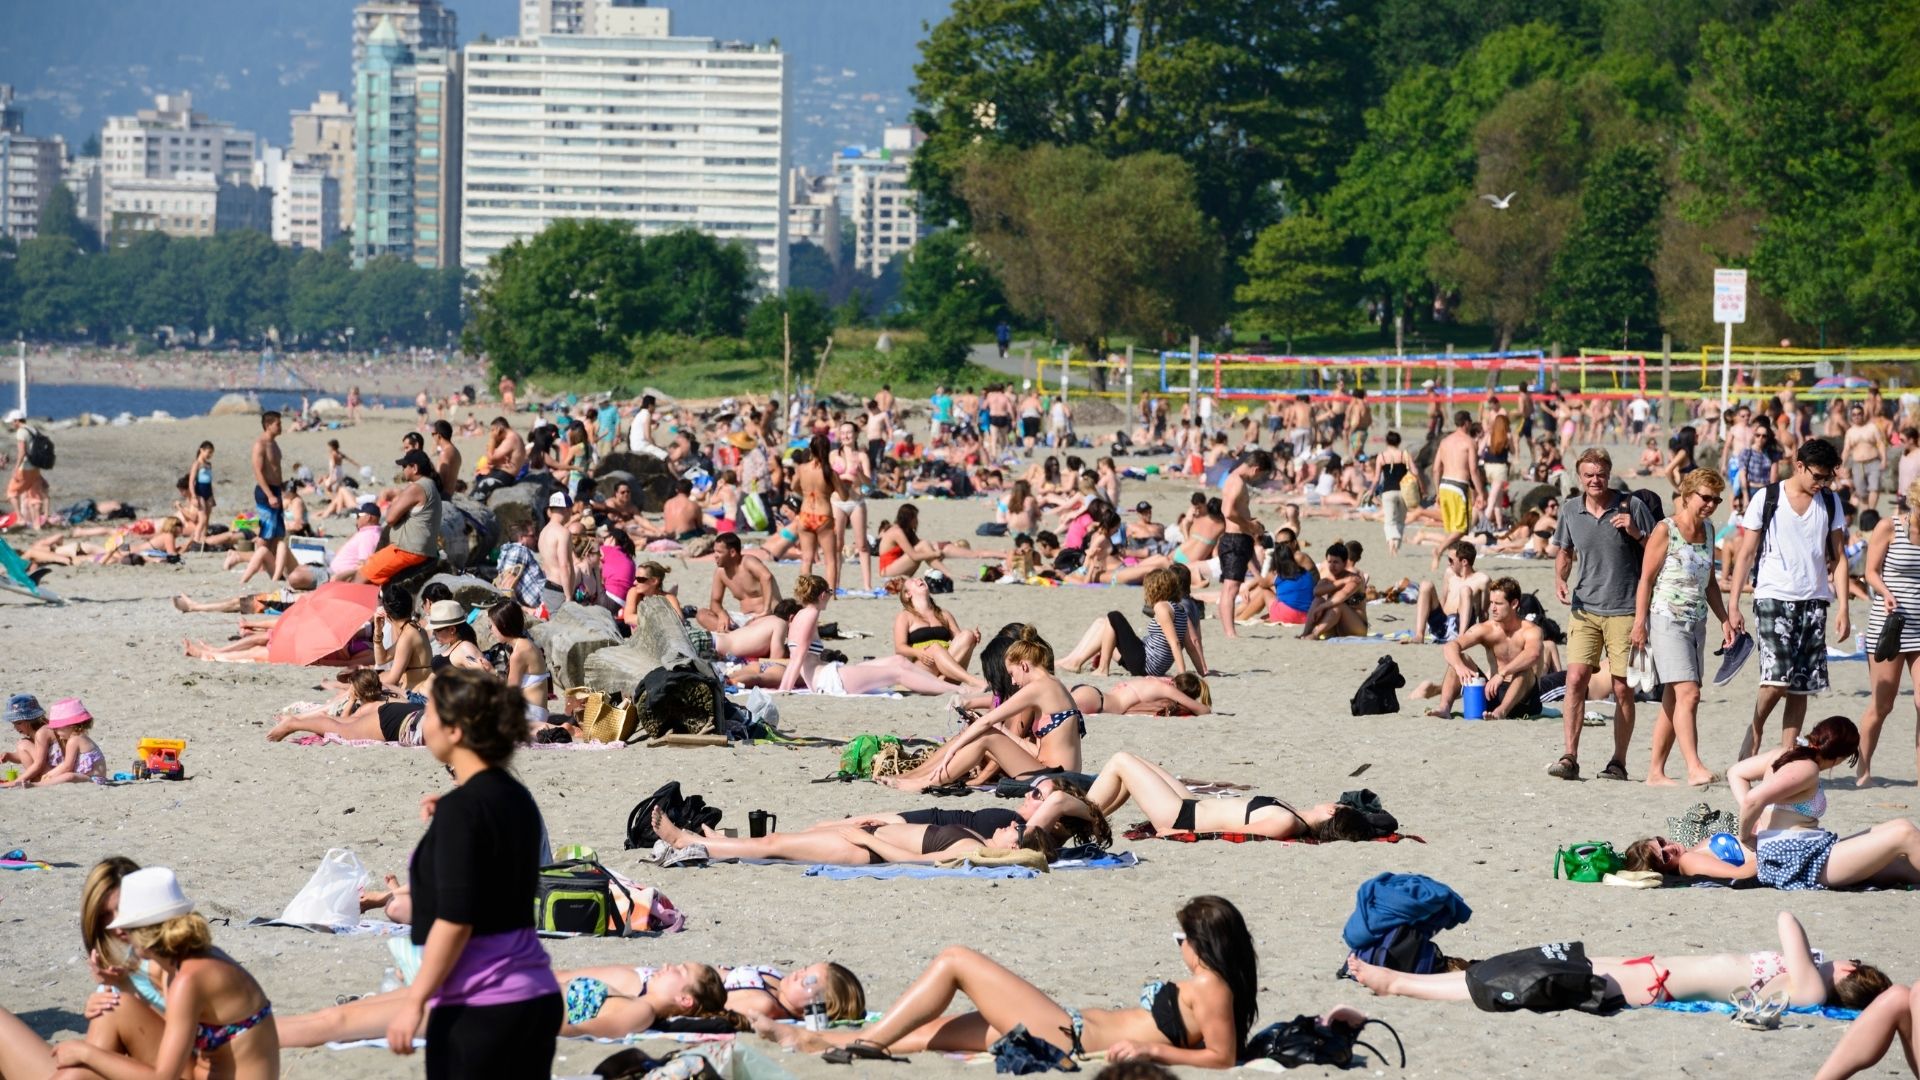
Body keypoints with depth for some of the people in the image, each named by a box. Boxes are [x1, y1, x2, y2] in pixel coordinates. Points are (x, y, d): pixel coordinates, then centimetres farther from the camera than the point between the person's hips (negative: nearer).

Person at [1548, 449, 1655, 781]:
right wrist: (1559, 578, 2)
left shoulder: (1631, 507, -2)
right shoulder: (1571, 511, 6)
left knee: (1622, 688, 0)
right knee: (1575, 679, -12)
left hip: (1625, 611, -2)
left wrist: (1634, 532, -14)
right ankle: (1570, 758, -12)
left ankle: (1619, 762, 10)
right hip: (1585, 607, 2)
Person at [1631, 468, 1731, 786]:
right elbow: (1646, 579, -8)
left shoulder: (1708, 530, 14)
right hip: (1666, 620, -7)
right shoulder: (1665, 530, -7)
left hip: (1696, 623, 7)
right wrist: (1640, 623, -13)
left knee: (1673, 701, 7)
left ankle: (1656, 771, 11)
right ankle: (1694, 767, -24)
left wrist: (1725, 619, 18)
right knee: (1687, 693, -18)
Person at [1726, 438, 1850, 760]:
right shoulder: (1767, 499, -2)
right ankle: (1755, 731, 7)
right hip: (1773, 598, -4)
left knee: (1801, 687, 2)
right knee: (1777, 678, -17)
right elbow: (1746, 554, 1)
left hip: (1814, 601, 4)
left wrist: (1843, 609, 2)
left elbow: (1838, 558, 11)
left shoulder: (1831, 503, 9)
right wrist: (1733, 605, -3)